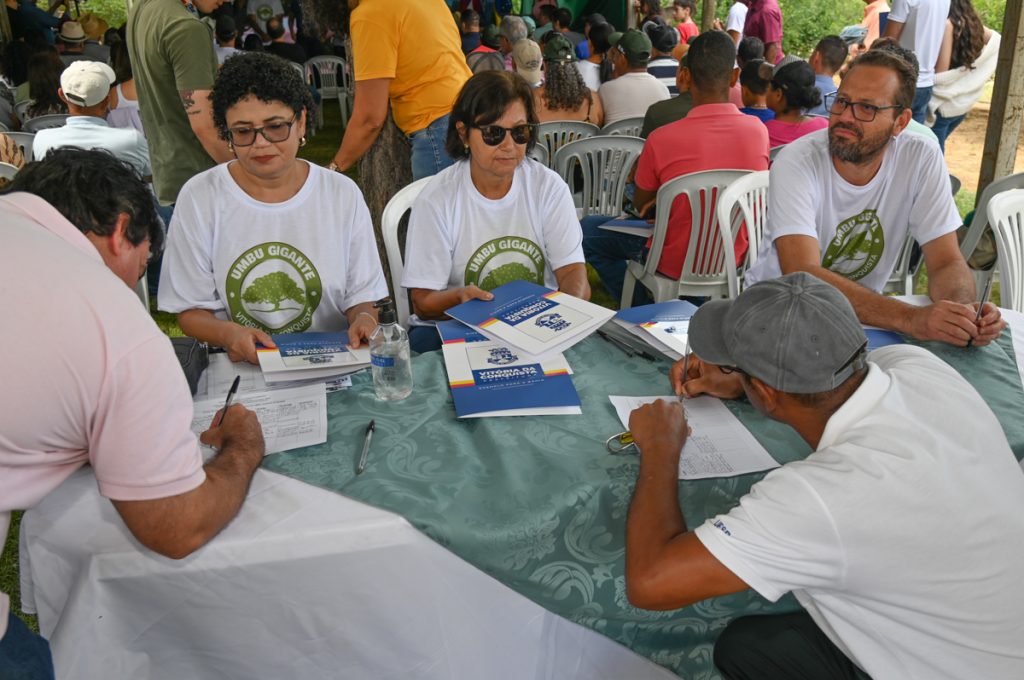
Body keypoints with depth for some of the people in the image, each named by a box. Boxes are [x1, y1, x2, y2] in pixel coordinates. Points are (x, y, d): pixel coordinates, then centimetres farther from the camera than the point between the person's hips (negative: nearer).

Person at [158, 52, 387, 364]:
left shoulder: (342, 194, 3)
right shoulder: (199, 198, 0)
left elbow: (360, 297, 7)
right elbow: (191, 311, 2)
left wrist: (363, 320, -16)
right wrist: (229, 334, -19)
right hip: (236, 372, -2)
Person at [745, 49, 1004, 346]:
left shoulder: (922, 159, -10)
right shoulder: (796, 162, -21)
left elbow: (946, 263, -7)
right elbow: (802, 277, -32)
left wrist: (963, 310, -31)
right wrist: (912, 318, -42)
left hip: (866, 309, 3)